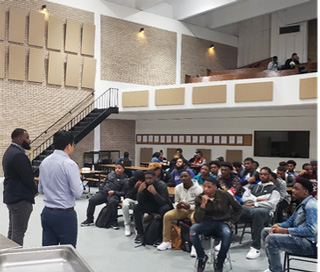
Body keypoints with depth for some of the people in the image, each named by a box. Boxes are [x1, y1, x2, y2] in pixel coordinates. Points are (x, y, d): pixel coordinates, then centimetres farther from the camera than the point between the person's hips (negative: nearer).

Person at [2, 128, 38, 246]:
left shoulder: (10, 151, 13)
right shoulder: (18, 154, -21)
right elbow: (27, 176, -20)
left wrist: (32, 190, 7)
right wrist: (35, 191, -2)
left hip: (11, 196, 11)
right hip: (21, 198, -11)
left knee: (13, 230, 17)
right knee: (19, 232, -5)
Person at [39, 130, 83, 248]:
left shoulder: (44, 162, 6)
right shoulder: (69, 164, -16)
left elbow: (41, 190, 14)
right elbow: (78, 192, -16)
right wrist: (78, 178, 1)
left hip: (47, 212, 7)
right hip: (65, 214, -7)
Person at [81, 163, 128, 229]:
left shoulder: (124, 180, -1)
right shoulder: (111, 174, 13)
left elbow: (123, 193, -4)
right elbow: (104, 183, 23)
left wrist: (114, 192, -17)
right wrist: (100, 191, 14)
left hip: (114, 195, -5)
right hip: (103, 192, 5)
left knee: (112, 202, -38)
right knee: (92, 200, -13)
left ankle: (113, 222, -23)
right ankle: (89, 220, 3)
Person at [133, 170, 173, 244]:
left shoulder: (161, 185, -21)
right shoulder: (144, 185, -9)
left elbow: (163, 202, -30)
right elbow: (140, 201, -10)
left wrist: (155, 193, -43)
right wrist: (139, 191, -29)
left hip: (163, 205, -4)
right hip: (151, 206, 4)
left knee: (164, 209, -38)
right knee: (136, 207, -17)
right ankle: (140, 233, -9)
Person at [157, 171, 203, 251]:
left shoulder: (198, 189, -12)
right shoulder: (178, 188, 3)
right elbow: (176, 201, 14)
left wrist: (190, 206, -28)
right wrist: (177, 205, -12)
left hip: (194, 210, -5)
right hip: (182, 209, 5)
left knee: (194, 218, -39)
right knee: (167, 215, -18)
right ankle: (166, 241, -7)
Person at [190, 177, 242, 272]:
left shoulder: (225, 195, -10)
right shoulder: (199, 198, -7)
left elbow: (238, 209, 6)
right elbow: (197, 220, -16)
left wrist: (231, 221, -3)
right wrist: (203, 204, -27)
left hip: (222, 223, -1)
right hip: (207, 223, 2)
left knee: (227, 233, -37)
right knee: (193, 229, -29)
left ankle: (219, 263, -13)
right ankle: (202, 257, -6)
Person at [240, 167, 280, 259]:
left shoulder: (273, 188, 15)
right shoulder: (253, 186, 28)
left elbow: (272, 204, -1)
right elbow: (244, 198, 15)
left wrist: (254, 203, -5)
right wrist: (258, 199, 0)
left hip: (265, 210, -4)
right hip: (249, 208, 4)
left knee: (257, 212, -44)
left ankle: (256, 247, -39)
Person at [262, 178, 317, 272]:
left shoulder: (311, 205, -16)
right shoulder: (302, 204, 16)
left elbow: (311, 230, -26)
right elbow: (290, 222, 21)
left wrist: (285, 230, -22)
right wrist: (277, 226, -1)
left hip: (310, 243, -11)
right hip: (300, 237, 11)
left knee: (271, 239, -27)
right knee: (265, 232, 13)